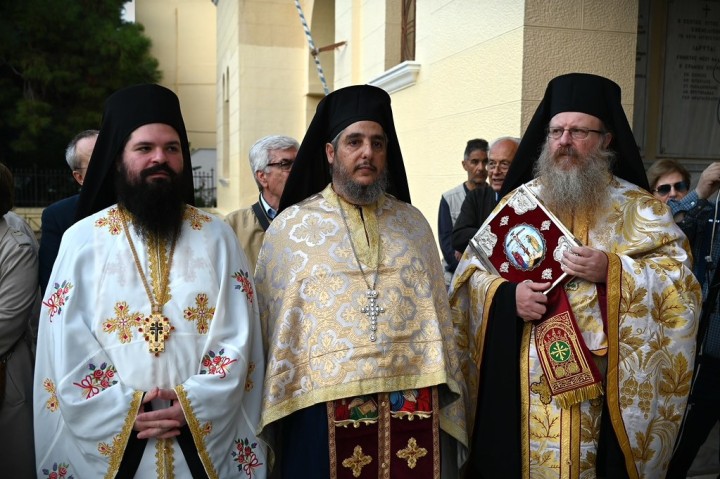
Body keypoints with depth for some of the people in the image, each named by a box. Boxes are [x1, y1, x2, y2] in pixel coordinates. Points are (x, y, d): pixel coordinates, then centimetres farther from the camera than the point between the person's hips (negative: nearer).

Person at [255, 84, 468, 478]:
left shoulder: (413, 224, 8)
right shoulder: (289, 227, 1)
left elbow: (438, 317, 11)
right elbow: (268, 326, 4)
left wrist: (447, 402, 9)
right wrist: (274, 412, 3)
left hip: (414, 410, 2)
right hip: (324, 412, -2)